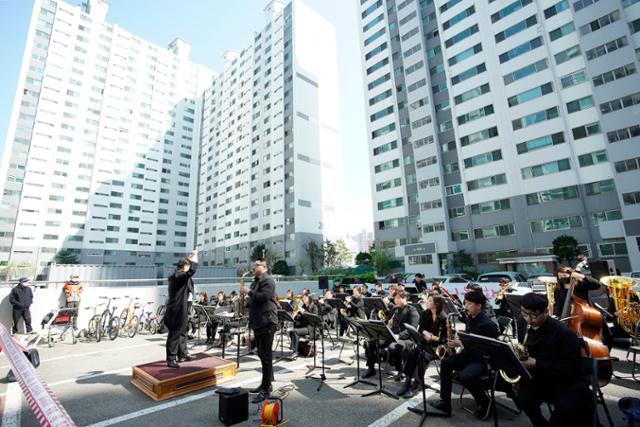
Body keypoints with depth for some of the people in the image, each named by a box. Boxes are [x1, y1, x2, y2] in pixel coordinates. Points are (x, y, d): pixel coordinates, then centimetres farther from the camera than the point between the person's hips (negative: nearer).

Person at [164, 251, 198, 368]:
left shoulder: (178, 275, 11)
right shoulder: (177, 276, -19)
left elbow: (187, 271, 30)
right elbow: (191, 272, -35)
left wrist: (188, 260, 18)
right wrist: (194, 259, -23)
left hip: (181, 310, 11)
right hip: (176, 311, -11)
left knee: (182, 333, 20)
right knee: (174, 336, -2)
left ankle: (182, 354, 32)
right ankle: (171, 360, 7)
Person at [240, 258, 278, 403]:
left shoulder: (267, 280, -9)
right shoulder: (255, 282, 18)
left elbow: (264, 297, -23)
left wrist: (249, 292, -15)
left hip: (267, 322, -9)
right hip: (257, 323, 9)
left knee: (266, 355, -4)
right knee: (262, 354, 16)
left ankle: (266, 389, 3)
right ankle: (266, 384, 28)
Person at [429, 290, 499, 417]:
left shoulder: (488, 325, -20)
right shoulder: (469, 319, 7)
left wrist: (461, 344, -23)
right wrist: (458, 341, -3)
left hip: (484, 359, -8)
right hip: (469, 355, 8)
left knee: (465, 376, -31)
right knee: (446, 362, -12)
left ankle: (485, 403, -1)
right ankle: (445, 402, -8)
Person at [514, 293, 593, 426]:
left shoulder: (564, 333, -24)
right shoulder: (521, 323, -7)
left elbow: (571, 368, -22)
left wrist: (536, 364, -28)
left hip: (568, 381, -4)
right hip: (540, 378, 4)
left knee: (566, 409, -31)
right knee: (522, 399, -20)